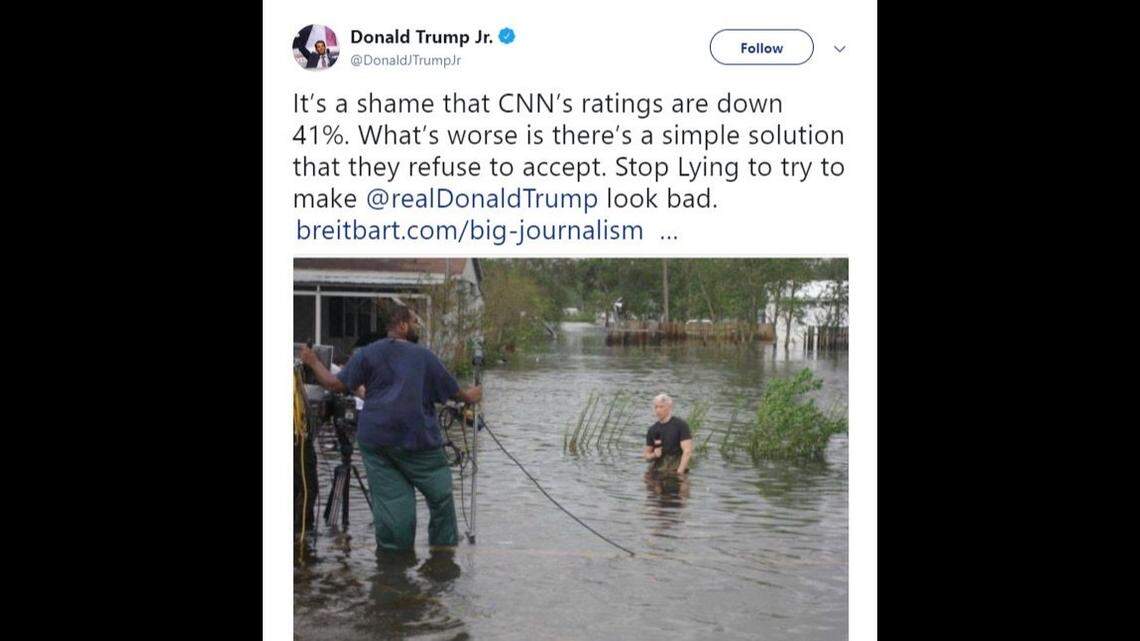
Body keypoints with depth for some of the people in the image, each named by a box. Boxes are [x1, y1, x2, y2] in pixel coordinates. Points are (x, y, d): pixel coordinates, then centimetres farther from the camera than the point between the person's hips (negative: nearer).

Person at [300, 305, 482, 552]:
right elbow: (451, 391, 6)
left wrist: (314, 363, 16)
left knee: (389, 496, 6)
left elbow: (337, 384, 1)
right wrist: (469, 396, 27)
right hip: (416, 440, -3)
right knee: (440, 493, 11)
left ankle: (393, 551, 9)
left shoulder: (368, 353, 4)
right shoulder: (424, 356, 0)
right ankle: (445, 542, 17)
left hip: (375, 439, 3)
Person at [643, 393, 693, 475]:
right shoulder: (652, 430, 11)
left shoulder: (681, 425, -4)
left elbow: (687, 451, -10)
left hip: (675, 471, -5)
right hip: (658, 472, 5)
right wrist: (654, 455, -5)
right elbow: (647, 455, 18)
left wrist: (680, 472, -18)